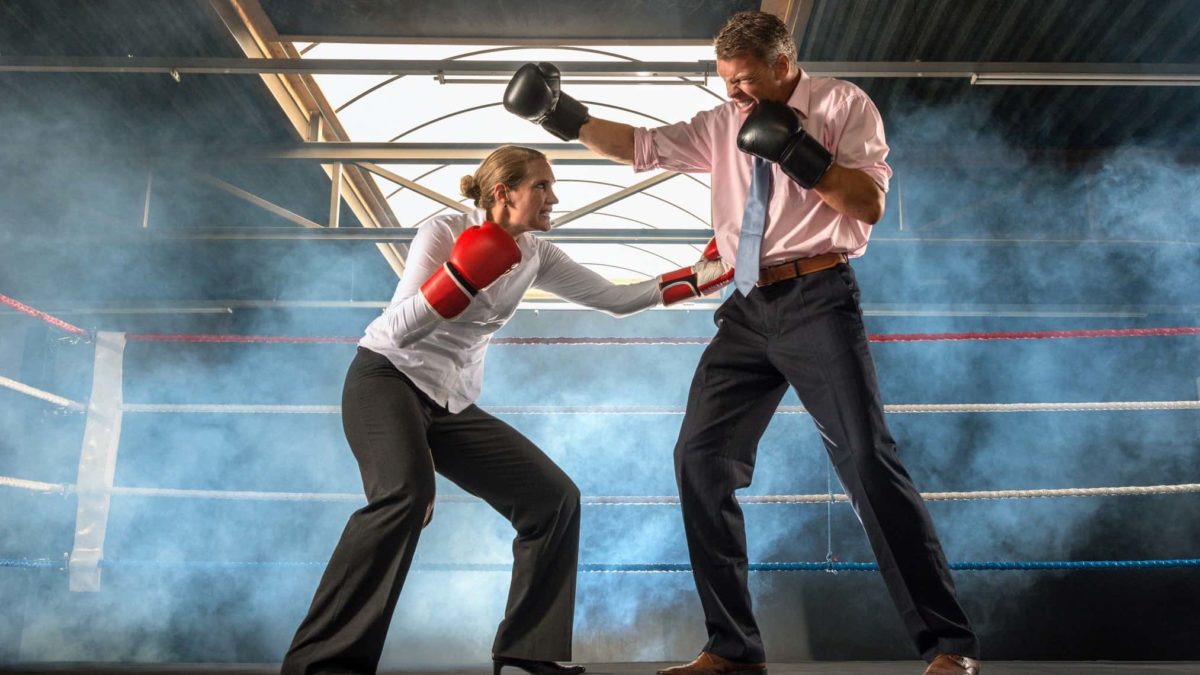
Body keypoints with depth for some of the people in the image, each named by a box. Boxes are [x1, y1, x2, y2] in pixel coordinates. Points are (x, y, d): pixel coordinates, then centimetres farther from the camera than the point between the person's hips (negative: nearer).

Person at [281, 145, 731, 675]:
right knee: (407, 492, -35)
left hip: (452, 404, 7)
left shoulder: (536, 254, 4)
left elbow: (614, 298, 6)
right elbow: (399, 331, -20)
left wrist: (699, 275, 1)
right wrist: (463, 276, -32)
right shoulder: (444, 231, -13)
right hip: (386, 378, -7)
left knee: (555, 497, -2)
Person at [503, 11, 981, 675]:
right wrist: (570, 118, 5)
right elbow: (642, 146, 15)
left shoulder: (841, 103, 2)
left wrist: (802, 155, -15)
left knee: (867, 459, -11)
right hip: (748, 310, 6)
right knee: (700, 457, -1)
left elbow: (870, 203, -5)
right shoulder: (722, 124, 15)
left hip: (816, 299, -5)